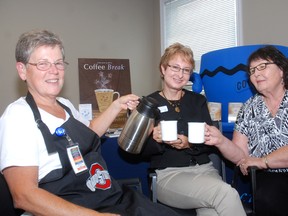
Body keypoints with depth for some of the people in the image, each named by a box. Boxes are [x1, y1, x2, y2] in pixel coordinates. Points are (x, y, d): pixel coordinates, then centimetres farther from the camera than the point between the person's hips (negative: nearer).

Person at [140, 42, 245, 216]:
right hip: (169, 174, -3)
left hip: (204, 168, 3)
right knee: (227, 193, -27)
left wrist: (189, 144, -13)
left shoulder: (198, 100, 12)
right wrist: (155, 140, -20)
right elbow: (141, 151, 2)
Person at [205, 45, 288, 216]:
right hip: (270, 178, 2)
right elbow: (241, 156, 6)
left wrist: (262, 161, -5)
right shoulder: (249, 108, 11)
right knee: (266, 199, -30)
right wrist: (220, 141, -14)